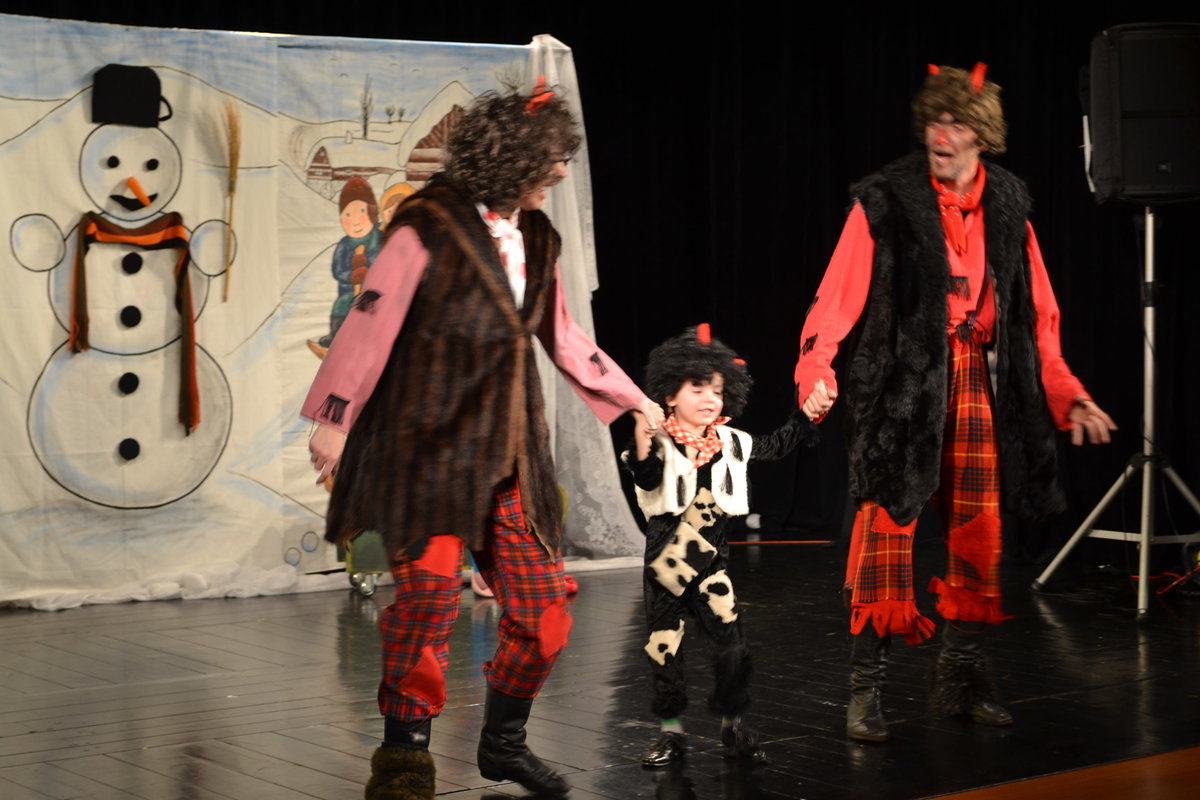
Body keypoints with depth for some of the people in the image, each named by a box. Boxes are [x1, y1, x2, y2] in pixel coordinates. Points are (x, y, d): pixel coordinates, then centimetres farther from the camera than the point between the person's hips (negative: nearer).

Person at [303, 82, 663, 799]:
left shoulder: (535, 238, 13)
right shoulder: (431, 228, -8)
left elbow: (562, 337, 24)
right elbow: (371, 322, -10)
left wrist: (634, 399, 27)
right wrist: (335, 419, -12)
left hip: (510, 452, 7)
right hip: (430, 446, -7)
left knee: (543, 614, 5)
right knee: (430, 589, -15)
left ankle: (503, 742, 25)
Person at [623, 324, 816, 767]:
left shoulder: (730, 442, 4)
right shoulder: (661, 443, -9)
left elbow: (773, 447, 17)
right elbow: (648, 479, -25)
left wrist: (807, 416, 11)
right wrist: (642, 446, -43)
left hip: (710, 564, 2)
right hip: (664, 563, -2)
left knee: (732, 643, -4)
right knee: (664, 646, 3)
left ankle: (733, 724, 12)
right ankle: (670, 730, 16)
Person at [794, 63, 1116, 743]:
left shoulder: (1008, 207, 9)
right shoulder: (885, 202, -5)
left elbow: (1038, 318, 14)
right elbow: (839, 297, -12)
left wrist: (1068, 394, 8)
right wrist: (817, 372, -26)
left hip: (978, 380, 4)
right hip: (902, 381, -4)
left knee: (978, 529, 7)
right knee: (889, 521, -8)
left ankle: (962, 678, 21)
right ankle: (868, 687, -1)